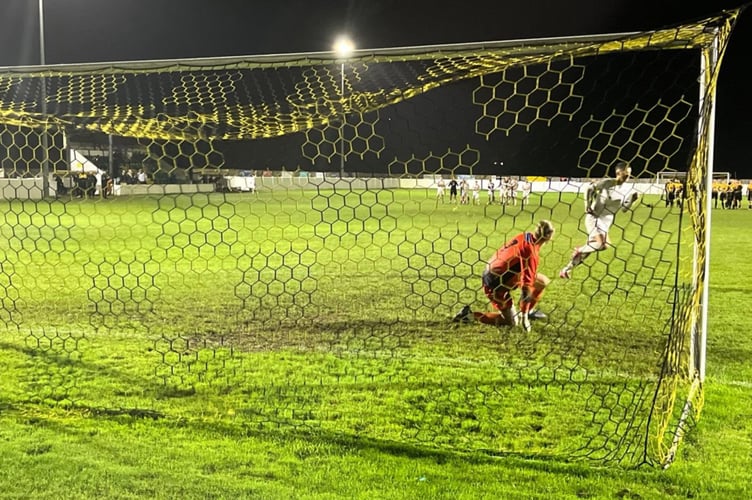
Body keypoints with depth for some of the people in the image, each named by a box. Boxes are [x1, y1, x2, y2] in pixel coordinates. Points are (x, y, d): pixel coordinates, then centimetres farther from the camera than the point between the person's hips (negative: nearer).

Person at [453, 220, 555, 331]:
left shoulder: (523, 236, 0)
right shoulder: (532, 252, -23)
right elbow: (526, 285, -23)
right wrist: (524, 316, -19)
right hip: (496, 284, -9)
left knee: (543, 281, 9)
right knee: (512, 322, 0)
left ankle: (529, 310, 28)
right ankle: (470, 315, -1)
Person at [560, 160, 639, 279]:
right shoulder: (607, 183, -10)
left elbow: (624, 208, 13)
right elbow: (589, 189, -1)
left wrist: (632, 199, -4)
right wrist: (587, 205, -7)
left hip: (605, 222, 6)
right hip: (594, 218, -6)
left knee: (591, 247, 4)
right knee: (599, 243, -27)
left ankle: (566, 270, 15)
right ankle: (579, 250, 4)